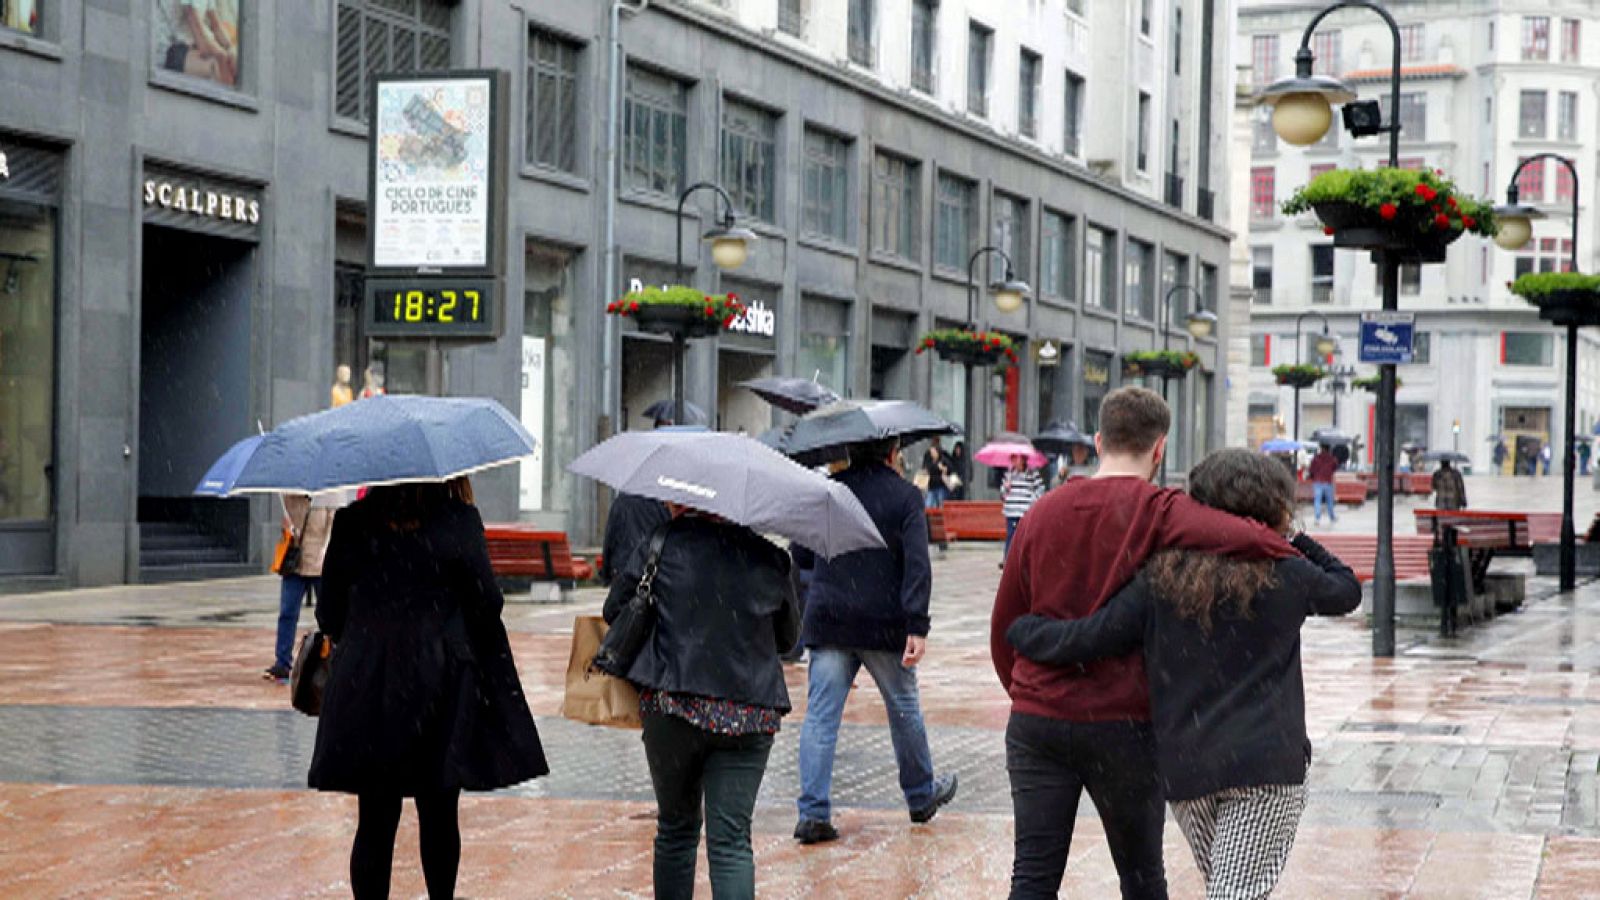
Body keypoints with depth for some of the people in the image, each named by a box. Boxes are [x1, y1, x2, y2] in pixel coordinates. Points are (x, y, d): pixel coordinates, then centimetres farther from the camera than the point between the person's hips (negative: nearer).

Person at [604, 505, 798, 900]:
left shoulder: (665, 541, -1)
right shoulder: (767, 555, 5)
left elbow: (615, 608, 6)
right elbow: (788, 636, 17)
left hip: (671, 703, -1)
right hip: (750, 712, 1)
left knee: (676, 830, 16)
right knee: (730, 839, 0)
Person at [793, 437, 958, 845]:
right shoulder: (905, 497, -4)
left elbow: (801, 550, 12)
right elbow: (917, 565, -13)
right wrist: (917, 627, -15)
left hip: (827, 622, 2)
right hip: (884, 624, -2)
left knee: (820, 715, 1)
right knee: (904, 708, 16)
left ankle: (813, 812, -7)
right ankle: (920, 795, 33)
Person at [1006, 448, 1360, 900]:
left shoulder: (1162, 576, 2)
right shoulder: (1286, 574, 0)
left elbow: (1088, 638, -2)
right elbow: (1348, 589, 20)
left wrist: (1019, 629, 14)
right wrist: (1296, 540, 25)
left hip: (1183, 766, 4)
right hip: (1267, 764, -4)